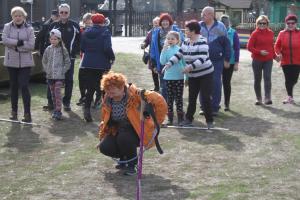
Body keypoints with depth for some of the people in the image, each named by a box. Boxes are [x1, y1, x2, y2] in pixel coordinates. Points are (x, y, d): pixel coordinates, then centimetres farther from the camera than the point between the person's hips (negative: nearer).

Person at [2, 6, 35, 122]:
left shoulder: (29, 29, 1)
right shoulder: (7, 27, 4)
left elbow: (31, 45, -9)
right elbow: (4, 40, -11)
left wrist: (14, 45, -13)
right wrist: (19, 42, -18)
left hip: (25, 62, -2)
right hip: (11, 61, 2)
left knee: (24, 86, -9)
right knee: (13, 86, 10)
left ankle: (27, 113, -6)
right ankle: (14, 112, 20)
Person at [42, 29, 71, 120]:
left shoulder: (63, 49, -4)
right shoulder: (48, 49, 5)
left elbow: (68, 62, 1)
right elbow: (44, 61, 16)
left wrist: (62, 71, -6)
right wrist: (47, 70, 6)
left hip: (59, 76, -4)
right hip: (50, 75, 4)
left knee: (57, 93, -12)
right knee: (53, 93, 10)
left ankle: (58, 111, -11)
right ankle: (55, 110, 20)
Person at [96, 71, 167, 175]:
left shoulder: (135, 94, -24)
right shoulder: (107, 100, -7)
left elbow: (159, 101, -24)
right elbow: (105, 120, 9)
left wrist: (156, 122, -16)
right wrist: (102, 138, 6)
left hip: (137, 131, -5)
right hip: (118, 131, 5)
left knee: (123, 138, -36)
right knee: (105, 147, -20)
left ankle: (132, 164, -7)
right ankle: (124, 159, 12)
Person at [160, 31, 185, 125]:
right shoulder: (166, 49, 1)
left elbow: (184, 63, 2)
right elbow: (162, 62, -10)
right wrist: (164, 49, -15)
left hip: (179, 77, -2)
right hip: (168, 77, 2)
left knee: (179, 98, 4)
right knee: (170, 98, 8)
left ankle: (180, 118, 12)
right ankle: (170, 118, 14)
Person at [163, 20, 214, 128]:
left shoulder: (202, 42, -19)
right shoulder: (186, 42, 5)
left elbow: (202, 59, -27)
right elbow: (178, 55, 8)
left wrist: (190, 66, -38)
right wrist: (169, 64, -5)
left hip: (205, 74, -6)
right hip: (192, 75, 7)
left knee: (206, 98, -5)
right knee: (192, 98, 9)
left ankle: (209, 121, 6)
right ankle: (188, 119, 20)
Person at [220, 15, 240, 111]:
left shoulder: (233, 33, -4)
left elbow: (237, 48, -2)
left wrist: (236, 63, -5)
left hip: (229, 62, -1)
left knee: (226, 82, 6)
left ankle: (227, 103, 17)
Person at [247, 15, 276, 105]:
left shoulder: (270, 33, 5)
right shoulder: (255, 33, -6)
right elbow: (249, 47, -8)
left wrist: (274, 55, 14)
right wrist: (259, 52, -18)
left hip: (268, 60, 2)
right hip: (257, 60, -1)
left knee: (267, 78, -12)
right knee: (257, 80, 8)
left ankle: (268, 98, -16)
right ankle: (258, 99, 21)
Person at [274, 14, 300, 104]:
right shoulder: (282, 33, -1)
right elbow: (277, 46, 2)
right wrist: (279, 53, -15)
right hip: (285, 61, 0)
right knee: (288, 79, 1)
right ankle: (290, 97, 14)